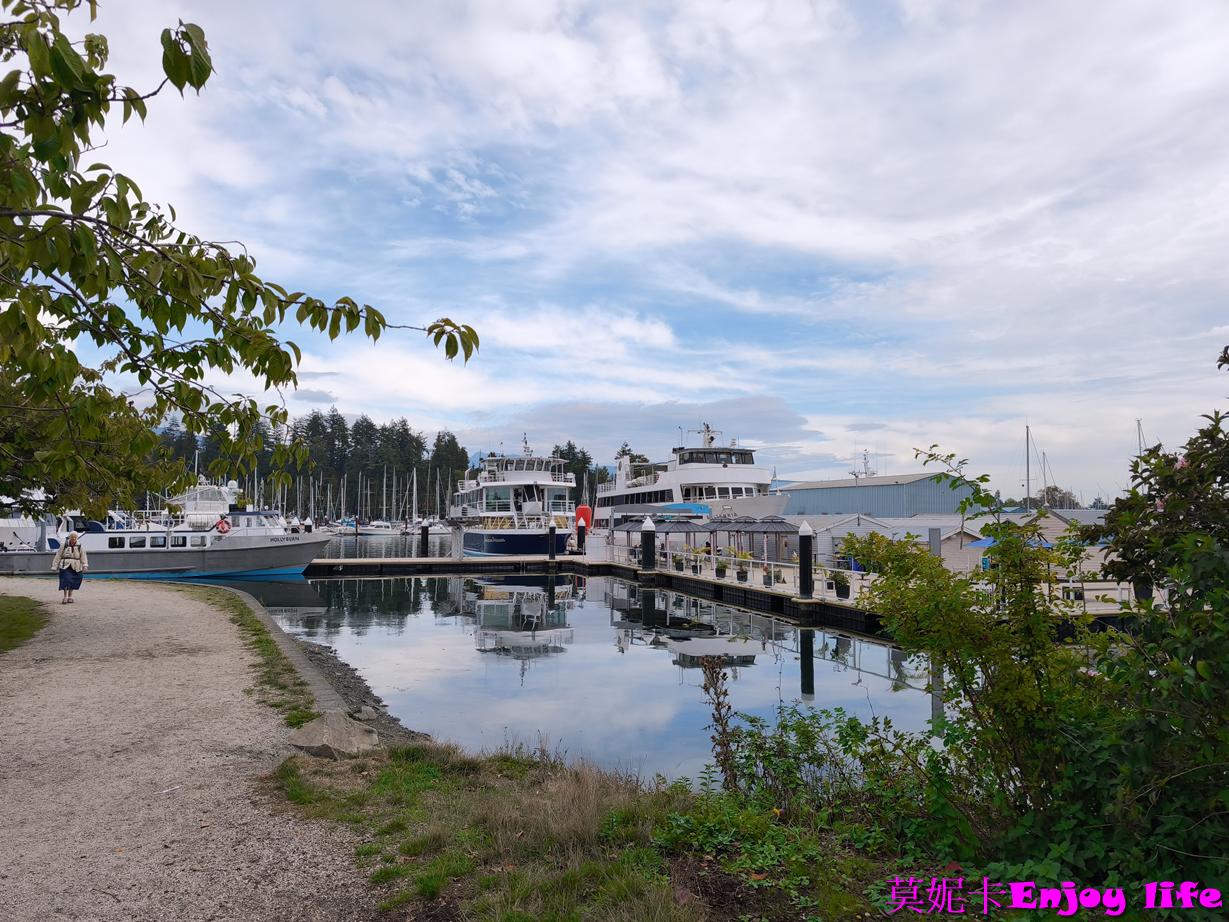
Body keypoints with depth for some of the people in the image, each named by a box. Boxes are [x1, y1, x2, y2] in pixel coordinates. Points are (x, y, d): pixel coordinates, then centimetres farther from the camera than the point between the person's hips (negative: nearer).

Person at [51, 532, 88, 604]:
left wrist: (85, 565, -12)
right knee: (66, 581, -12)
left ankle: (70, 597, 20)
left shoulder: (80, 547, 7)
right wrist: (54, 566, 3)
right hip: (65, 566, -2)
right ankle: (65, 597, -7)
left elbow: (83, 557, 1)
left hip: (75, 568, 2)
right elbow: (58, 557, 7)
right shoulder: (64, 546, 5)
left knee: (73, 582, 7)